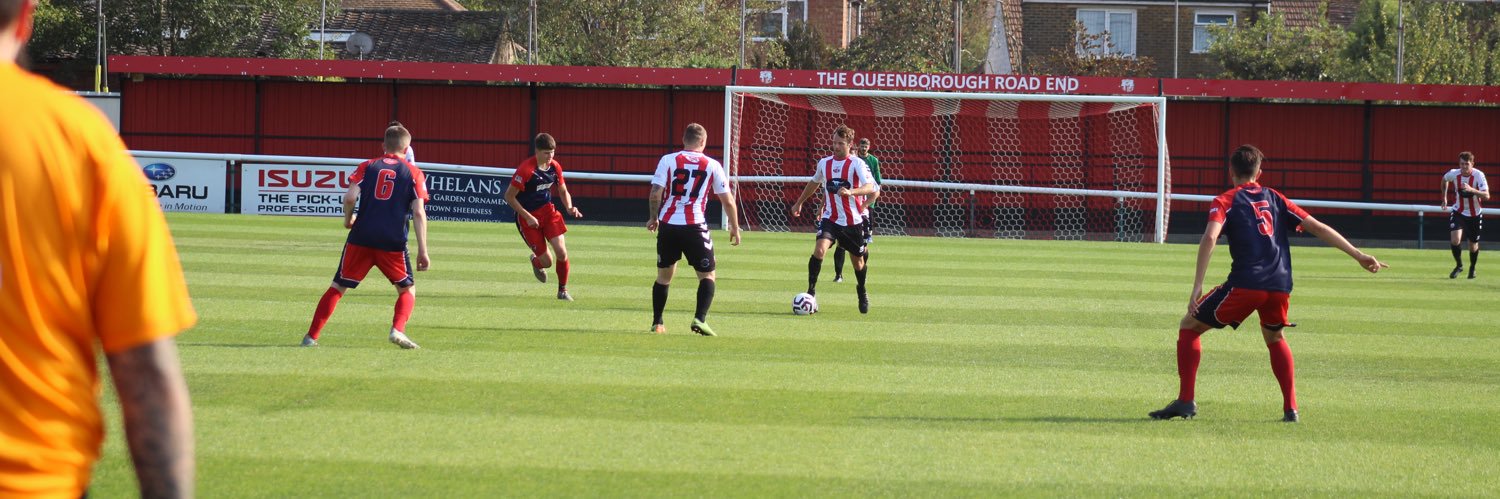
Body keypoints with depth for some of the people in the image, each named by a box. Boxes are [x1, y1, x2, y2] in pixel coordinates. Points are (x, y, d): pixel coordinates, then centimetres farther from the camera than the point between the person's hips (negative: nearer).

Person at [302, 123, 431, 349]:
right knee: (407, 290, 15)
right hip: (393, 243, -1)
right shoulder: (414, 173, 7)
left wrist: (348, 219, 15)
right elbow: (418, 213, -2)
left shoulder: (367, 167, 10)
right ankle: (397, 330, -9)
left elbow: (350, 197, -5)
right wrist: (422, 251, -2)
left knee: (338, 287, 10)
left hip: (361, 237, 1)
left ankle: (311, 336, 5)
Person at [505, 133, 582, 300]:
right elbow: (509, 196, -17)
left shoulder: (555, 167, -3)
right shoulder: (526, 170, -22)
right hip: (528, 217, -5)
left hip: (548, 211, 5)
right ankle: (536, 262, 36)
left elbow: (563, 192, 12)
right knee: (546, 261, -4)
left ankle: (563, 291, 10)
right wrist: (528, 217, -19)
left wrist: (569, 208, -9)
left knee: (562, 253, -12)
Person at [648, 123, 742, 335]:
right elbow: (728, 200, 4)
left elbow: (655, 194, -4)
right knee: (707, 275, 9)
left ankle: (657, 323, 22)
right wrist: (735, 228, 16)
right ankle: (700, 319, -10)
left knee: (664, 275, 18)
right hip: (695, 227, -2)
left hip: (668, 226, 2)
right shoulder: (712, 165, 2)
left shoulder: (668, 160, 2)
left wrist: (654, 218, 12)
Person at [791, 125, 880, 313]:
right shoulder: (824, 163, 5)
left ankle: (862, 292, 40)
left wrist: (850, 192, -41)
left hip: (853, 221, -2)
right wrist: (799, 202, 32)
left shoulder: (856, 164, -9)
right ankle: (811, 291, -15)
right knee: (819, 250, -24)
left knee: (858, 261, 12)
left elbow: (871, 187, -23)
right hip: (830, 219, 2)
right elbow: (814, 183, 26)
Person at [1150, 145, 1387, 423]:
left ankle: (1185, 402, 3)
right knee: (1274, 338, 32)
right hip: (1280, 285, 4)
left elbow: (1209, 238, -11)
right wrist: (1359, 256, 18)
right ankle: (1290, 408, 22)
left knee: (1189, 326, 12)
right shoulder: (1275, 199, 20)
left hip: (1245, 284, -4)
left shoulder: (1225, 202, 7)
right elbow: (1318, 228, 16)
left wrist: (1197, 288, -13)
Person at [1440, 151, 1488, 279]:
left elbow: (1486, 196, -31)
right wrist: (1444, 197, 13)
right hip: (1458, 212, 1)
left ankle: (1472, 268, 39)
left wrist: (1471, 190, -45)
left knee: (1473, 244, 11)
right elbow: (1444, 179, 11)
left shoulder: (1478, 175, -23)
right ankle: (1459, 265, 7)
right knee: (1455, 240, -18)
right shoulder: (1454, 174, -15)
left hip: (1475, 214, -1)